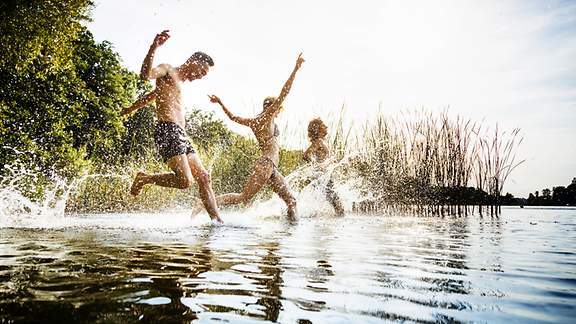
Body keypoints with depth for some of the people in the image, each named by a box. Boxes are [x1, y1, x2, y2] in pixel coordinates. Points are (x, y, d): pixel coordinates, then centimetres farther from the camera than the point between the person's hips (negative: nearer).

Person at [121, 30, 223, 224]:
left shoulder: (178, 82, 30)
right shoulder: (167, 71, 4)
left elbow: (149, 96, 39)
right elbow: (145, 74, -20)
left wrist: (129, 110, 48)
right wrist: (153, 47, -32)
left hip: (180, 135, 10)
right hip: (168, 131, -10)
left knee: (204, 176, 2)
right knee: (185, 181, -20)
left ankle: (216, 219, 2)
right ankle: (144, 179, 1)